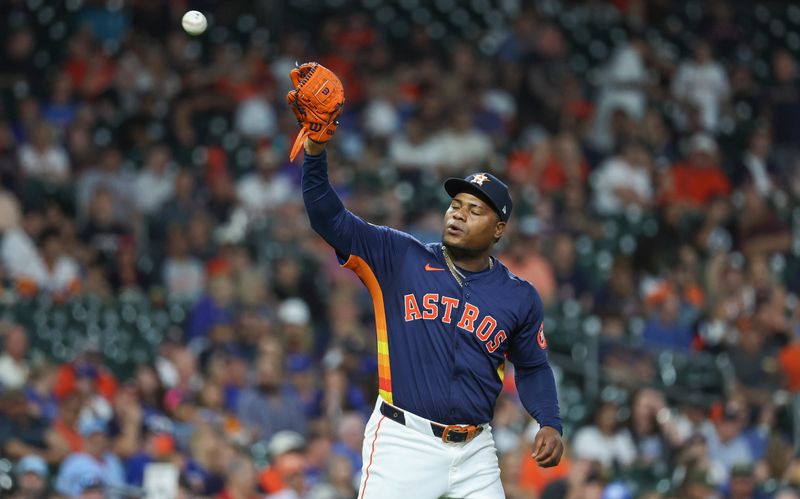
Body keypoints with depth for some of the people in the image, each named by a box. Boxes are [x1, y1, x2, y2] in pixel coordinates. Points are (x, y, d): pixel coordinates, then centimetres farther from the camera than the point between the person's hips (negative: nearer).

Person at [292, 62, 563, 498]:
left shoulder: (520, 298, 8)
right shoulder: (400, 258, 2)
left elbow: (532, 367, 20)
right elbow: (330, 220, -6)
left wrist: (550, 423, 3)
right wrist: (315, 152, -20)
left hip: (474, 453, 3)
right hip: (404, 442, -3)